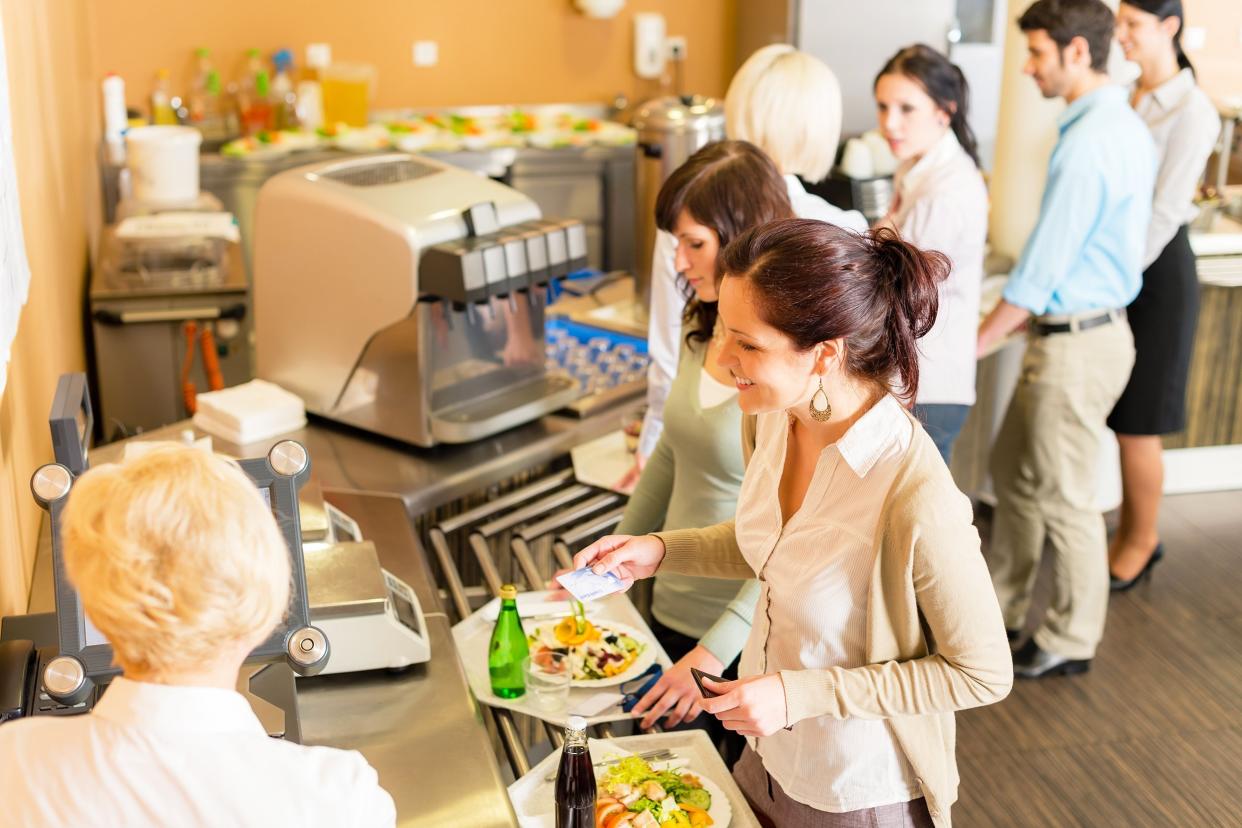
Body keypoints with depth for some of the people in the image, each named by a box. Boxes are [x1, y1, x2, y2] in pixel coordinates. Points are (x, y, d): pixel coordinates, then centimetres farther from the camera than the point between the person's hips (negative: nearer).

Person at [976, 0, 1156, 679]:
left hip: (1075, 344, -10)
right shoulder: (1126, 126, 9)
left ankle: (1071, 641, 20)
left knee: (1064, 497, 4)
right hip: (1092, 323, 10)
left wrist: (974, 345, -11)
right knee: (1012, 469, 20)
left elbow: (1042, 265, -20)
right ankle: (1001, 605, 34)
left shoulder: (1087, 144, -22)